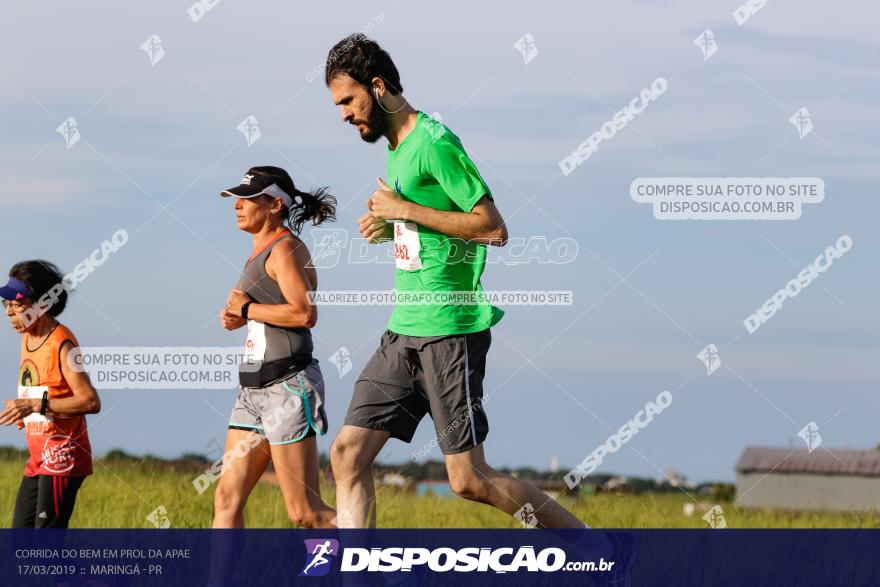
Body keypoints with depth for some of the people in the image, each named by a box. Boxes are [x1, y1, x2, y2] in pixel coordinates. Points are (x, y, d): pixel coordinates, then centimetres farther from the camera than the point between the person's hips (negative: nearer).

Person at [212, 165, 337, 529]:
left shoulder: (285, 249, -10)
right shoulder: (261, 252, 18)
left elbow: (305, 314, -24)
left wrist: (246, 309, -12)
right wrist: (237, 318, 10)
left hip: (287, 386, -10)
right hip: (255, 388, 10)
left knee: (305, 512, -9)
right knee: (227, 498, 3)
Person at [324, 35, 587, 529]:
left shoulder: (434, 143, -12)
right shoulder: (397, 149, 16)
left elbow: (493, 227, -18)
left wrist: (404, 210, -15)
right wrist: (389, 227, 10)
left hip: (450, 330, -9)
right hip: (404, 333, 9)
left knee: (470, 480, -7)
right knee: (348, 454, -1)